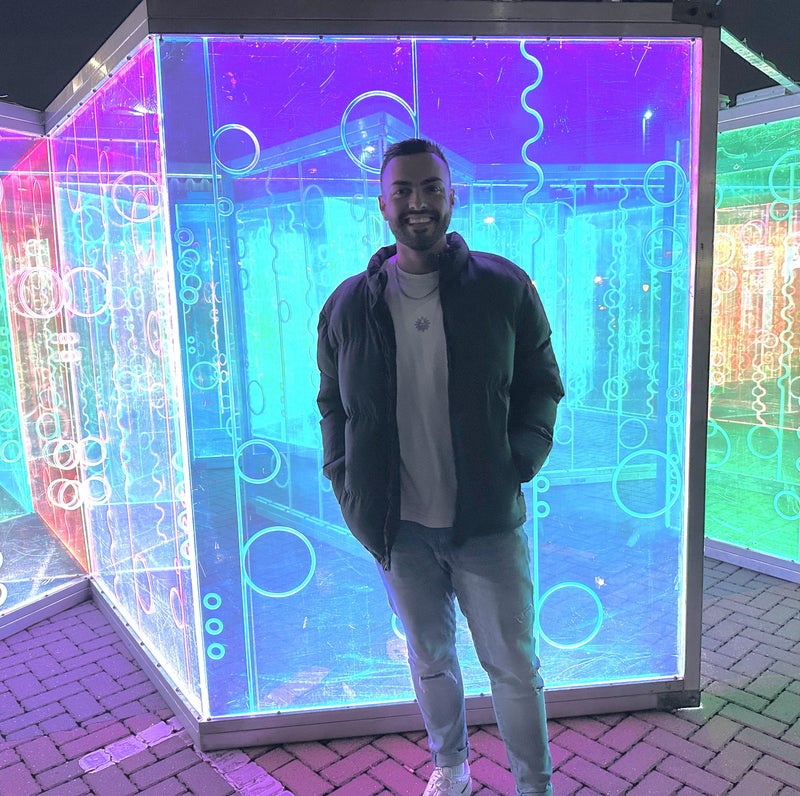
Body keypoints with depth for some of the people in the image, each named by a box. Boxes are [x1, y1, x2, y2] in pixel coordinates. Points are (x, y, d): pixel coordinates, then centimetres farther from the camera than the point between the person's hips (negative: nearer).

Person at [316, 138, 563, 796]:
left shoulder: (505, 288, -4)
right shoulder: (348, 305, 0)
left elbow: (542, 385, 4)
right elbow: (332, 403, 11)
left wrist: (521, 459, -10)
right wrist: (344, 481, 0)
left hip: (488, 519, -1)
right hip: (397, 525, 2)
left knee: (514, 666, 11)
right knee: (430, 657, 21)